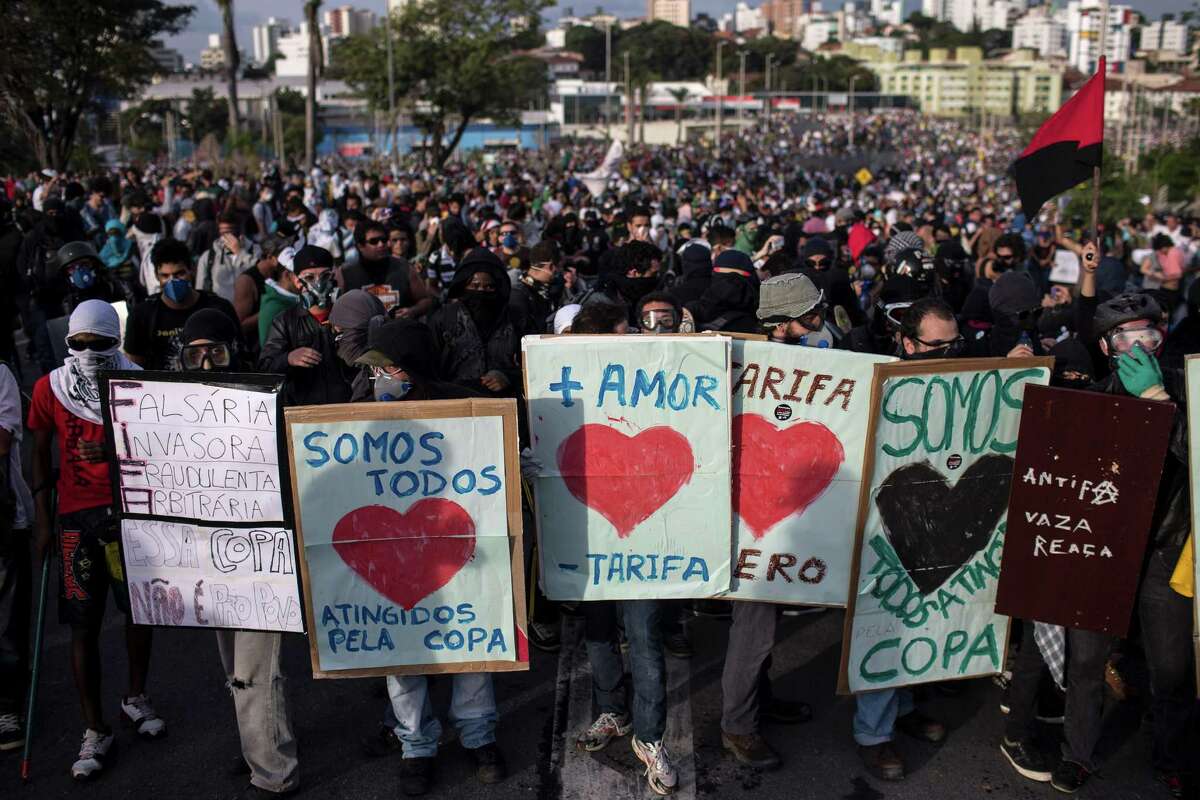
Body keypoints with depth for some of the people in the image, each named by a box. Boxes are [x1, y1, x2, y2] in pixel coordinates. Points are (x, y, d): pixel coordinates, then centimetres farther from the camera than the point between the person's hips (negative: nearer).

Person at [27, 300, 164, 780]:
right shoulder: (49, 389, 1)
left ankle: (136, 699, 34)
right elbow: (41, 455, 7)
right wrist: (44, 520, 5)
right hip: (77, 517, 0)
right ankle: (95, 733, 11)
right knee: (84, 625, 1)